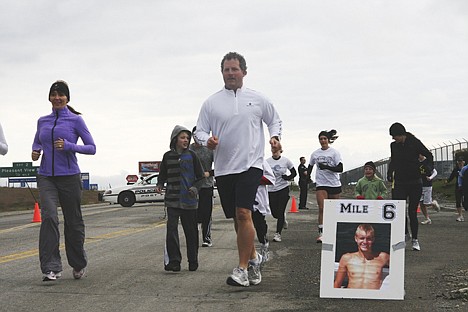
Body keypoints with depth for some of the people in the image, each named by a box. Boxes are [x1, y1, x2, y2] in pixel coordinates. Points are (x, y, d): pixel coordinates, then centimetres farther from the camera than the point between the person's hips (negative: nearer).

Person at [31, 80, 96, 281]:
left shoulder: (76, 120, -1)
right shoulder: (42, 121, 11)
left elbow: (91, 148, -2)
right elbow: (37, 143, 26)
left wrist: (69, 146, -18)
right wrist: (35, 152, 2)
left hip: (69, 176, -2)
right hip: (46, 177, 2)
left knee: (73, 221, 7)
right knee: (48, 216, -17)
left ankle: (79, 265, 28)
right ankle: (51, 268, -17)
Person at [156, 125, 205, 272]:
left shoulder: (191, 155, 1)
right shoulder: (168, 156, 4)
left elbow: (200, 176, 5)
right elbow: (162, 175, 15)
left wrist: (195, 188, -13)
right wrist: (159, 185, -5)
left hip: (189, 199, 0)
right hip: (172, 199, 0)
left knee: (191, 231, 6)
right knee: (171, 229, -11)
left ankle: (193, 261, 18)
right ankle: (173, 261, -10)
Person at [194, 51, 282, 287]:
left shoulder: (258, 99, 6)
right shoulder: (211, 102, 7)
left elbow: (274, 120, 20)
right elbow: (199, 130, 8)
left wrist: (274, 136, 1)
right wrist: (207, 140, -14)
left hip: (250, 164, -3)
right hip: (223, 167, 3)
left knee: (243, 213, -17)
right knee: (236, 218, 11)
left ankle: (242, 268, -13)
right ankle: (252, 257, 32)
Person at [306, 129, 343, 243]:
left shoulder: (334, 152, -3)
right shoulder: (315, 154, 8)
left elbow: (340, 168, -12)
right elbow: (310, 166, 23)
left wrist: (327, 167, -22)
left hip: (334, 184, -1)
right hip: (321, 184, 1)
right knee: (322, 208, -14)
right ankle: (321, 233, -17)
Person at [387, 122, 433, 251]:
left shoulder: (415, 143, -7)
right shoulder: (394, 145, 4)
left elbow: (429, 155, 2)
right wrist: (389, 173, 6)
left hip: (415, 183, -3)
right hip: (400, 183, 3)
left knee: (412, 212, -1)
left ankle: (414, 239, 11)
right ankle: (406, 233, 17)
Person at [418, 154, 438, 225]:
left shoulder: (427, 162, -10)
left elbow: (435, 172, -5)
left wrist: (430, 178, -21)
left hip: (427, 185, -6)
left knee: (426, 203, -6)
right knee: (421, 203, 1)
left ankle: (434, 204, 27)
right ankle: (427, 219, 9)